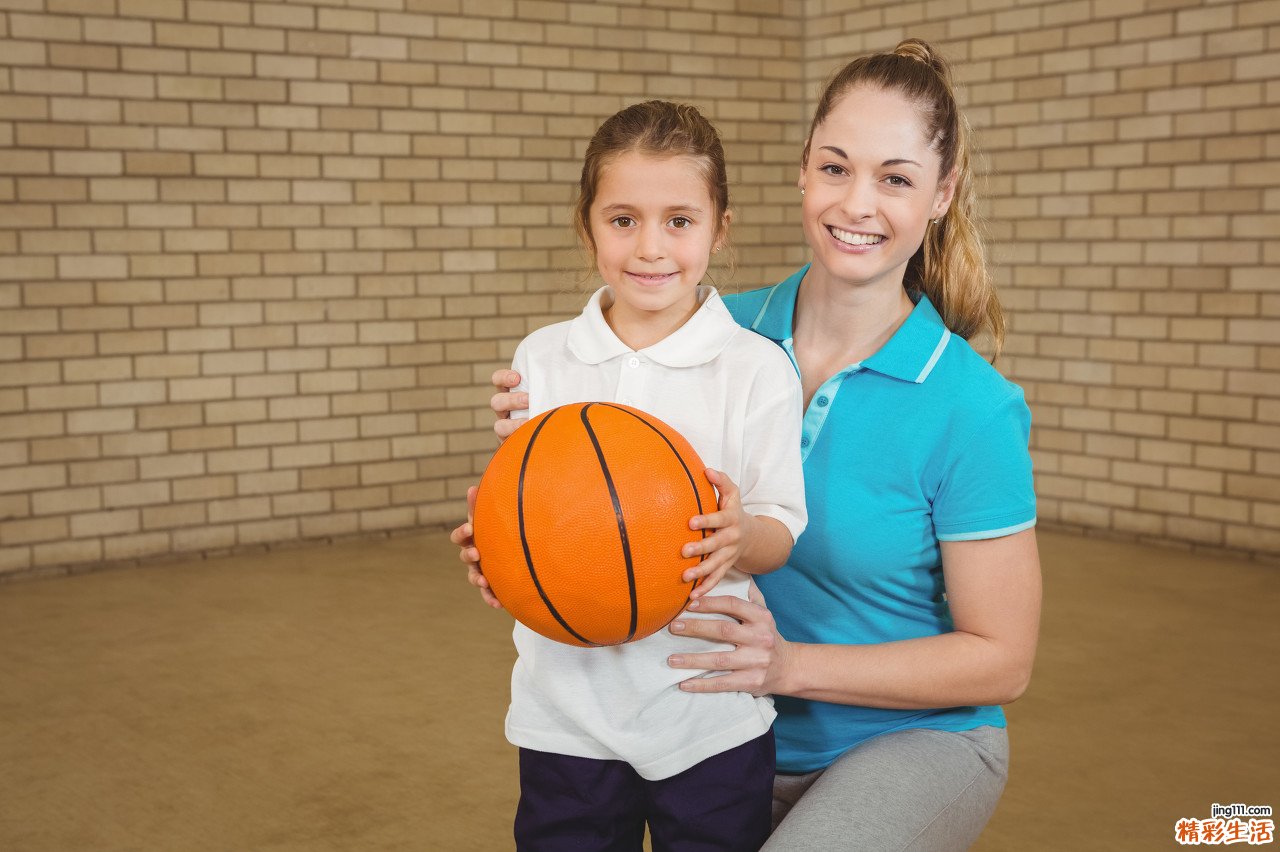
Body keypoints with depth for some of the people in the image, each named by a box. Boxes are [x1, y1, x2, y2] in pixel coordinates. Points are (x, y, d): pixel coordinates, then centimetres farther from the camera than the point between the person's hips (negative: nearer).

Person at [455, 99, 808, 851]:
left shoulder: (758, 369, -4)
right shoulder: (542, 360, 2)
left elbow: (782, 530, -4)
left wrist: (741, 536, -26)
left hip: (711, 717, -1)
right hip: (569, 711, 2)